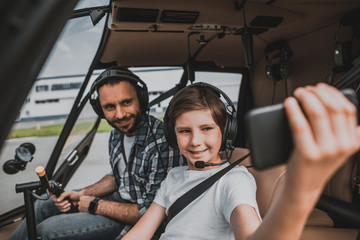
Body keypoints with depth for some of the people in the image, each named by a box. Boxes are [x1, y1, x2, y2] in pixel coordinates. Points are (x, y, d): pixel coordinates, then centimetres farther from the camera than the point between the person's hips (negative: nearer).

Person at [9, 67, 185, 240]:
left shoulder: (162, 144, -31)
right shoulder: (117, 133, -2)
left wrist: (95, 205, -18)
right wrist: (81, 194, 0)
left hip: (134, 219, -8)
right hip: (120, 197, 8)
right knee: (42, 206, 14)